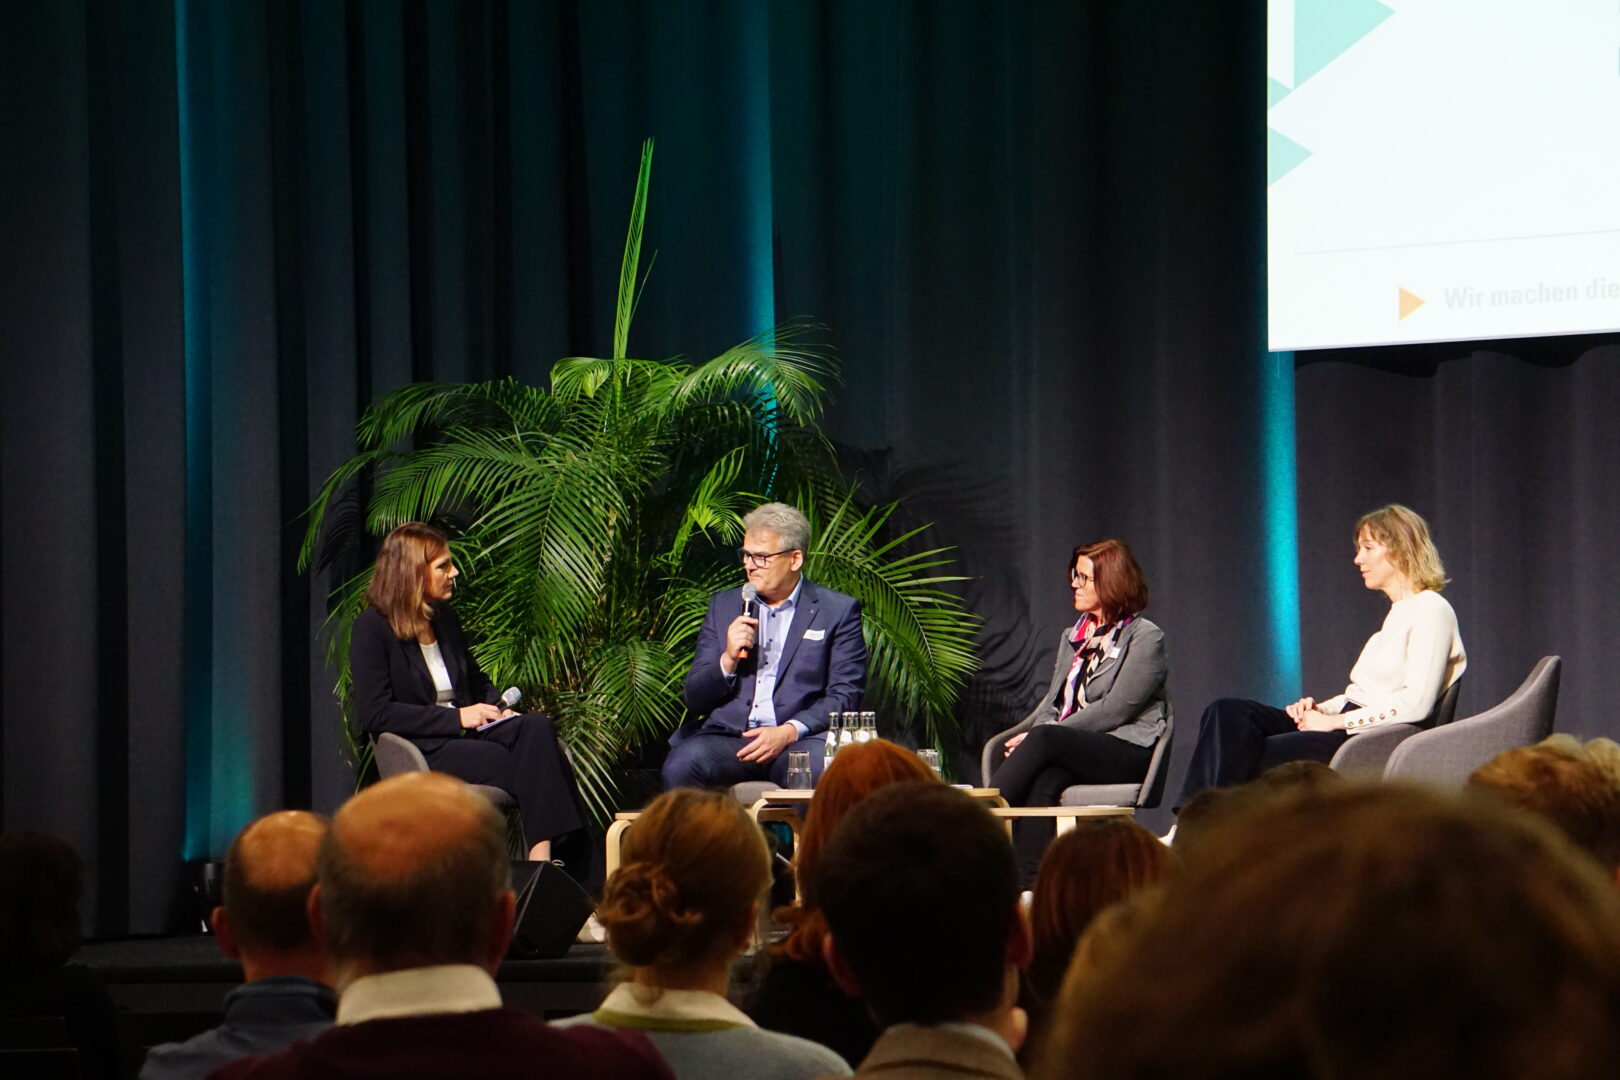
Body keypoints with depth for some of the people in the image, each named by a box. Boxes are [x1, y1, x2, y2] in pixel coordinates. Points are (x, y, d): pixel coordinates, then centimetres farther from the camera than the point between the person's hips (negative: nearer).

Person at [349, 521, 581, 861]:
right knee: (529, 767, -28)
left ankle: (543, 853, -38)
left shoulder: (445, 617, 17)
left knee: (537, 727, -26)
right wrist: (456, 717, -17)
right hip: (422, 753, -7)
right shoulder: (373, 628, -6)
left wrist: (497, 709, 7)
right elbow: (376, 715, -13)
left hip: (465, 734, 7)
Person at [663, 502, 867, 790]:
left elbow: (845, 694, 1)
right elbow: (694, 699, 17)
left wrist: (789, 732, -14)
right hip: (727, 738, 3)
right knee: (680, 766, -31)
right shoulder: (724, 606, 19)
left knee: (825, 772, -38)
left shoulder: (838, 611, 9)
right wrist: (728, 660, -3)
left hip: (799, 741, -3)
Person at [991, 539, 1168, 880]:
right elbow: (1053, 700, 18)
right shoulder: (1072, 637, 24)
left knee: (1043, 739, -33)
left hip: (1128, 752, -5)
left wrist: (1042, 734, -14)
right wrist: (1041, 731, -8)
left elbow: (1115, 710, -10)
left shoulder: (1146, 637, -1)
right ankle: (1029, 883, -45)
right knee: (1043, 783, -33)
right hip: (1072, 750, 5)